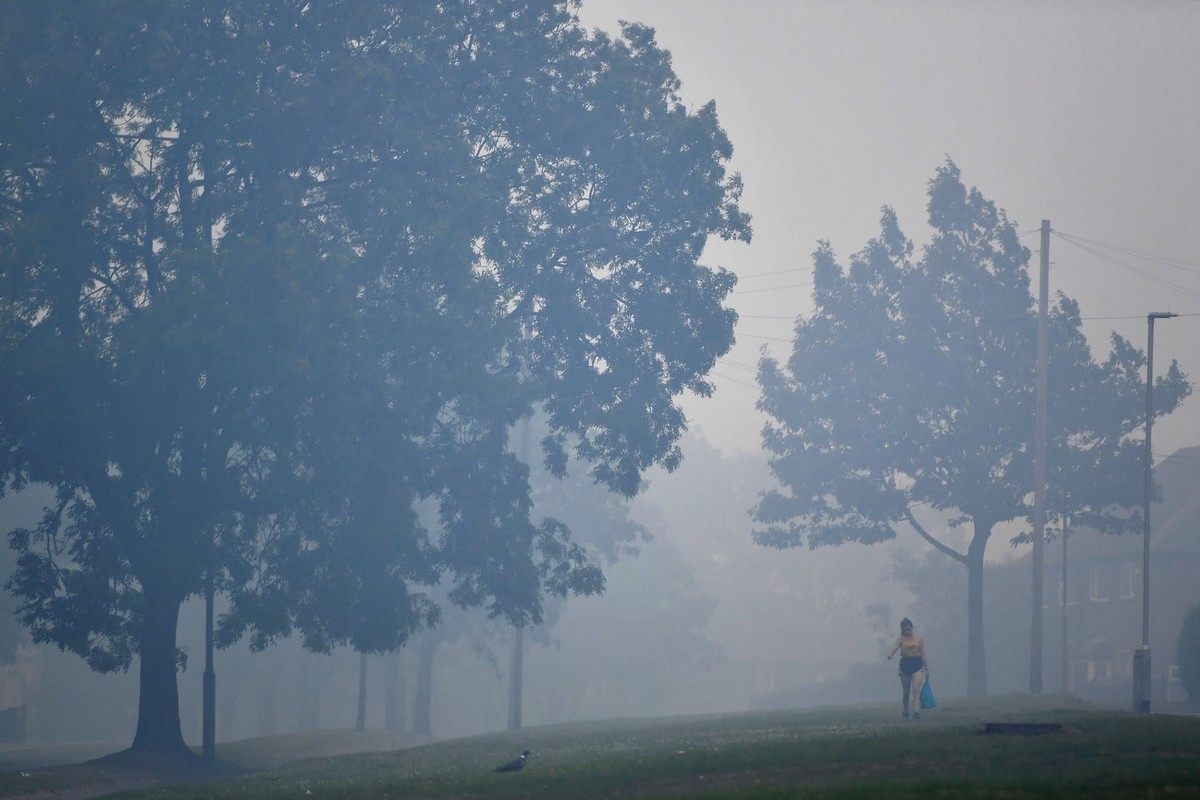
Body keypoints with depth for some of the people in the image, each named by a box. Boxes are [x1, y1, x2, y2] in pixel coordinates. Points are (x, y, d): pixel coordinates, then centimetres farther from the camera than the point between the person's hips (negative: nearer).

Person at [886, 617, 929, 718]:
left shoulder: (919, 639, 5)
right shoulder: (901, 639, 3)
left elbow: (923, 655, 7)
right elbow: (895, 646, -17)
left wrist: (927, 669, 6)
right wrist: (890, 654, -39)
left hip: (917, 665, -1)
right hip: (905, 664, 1)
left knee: (916, 690, -16)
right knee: (906, 692, 10)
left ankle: (916, 711, -29)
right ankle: (905, 710, 29)